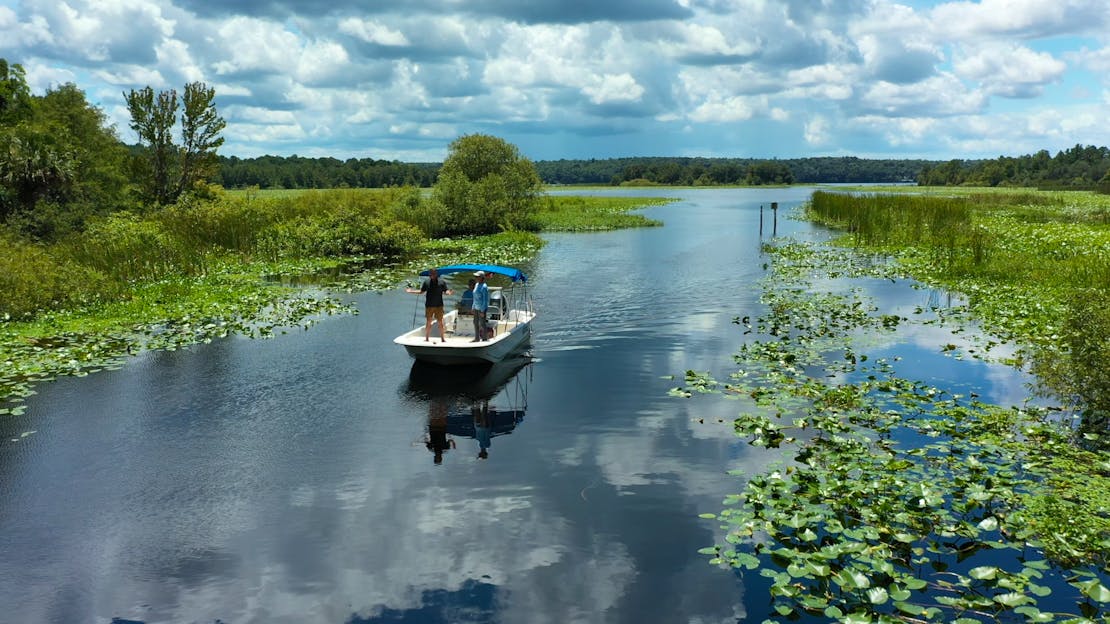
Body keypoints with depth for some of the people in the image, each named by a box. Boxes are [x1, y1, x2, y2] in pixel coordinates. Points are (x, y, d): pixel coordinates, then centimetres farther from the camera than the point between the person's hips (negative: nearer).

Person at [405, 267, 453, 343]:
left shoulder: (441, 282, 1)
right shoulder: (426, 282, 6)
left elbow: (446, 291, -3)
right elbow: (421, 291, 12)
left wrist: (449, 292, -26)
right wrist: (411, 291, 5)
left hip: (439, 306, -2)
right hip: (429, 306, 2)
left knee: (440, 322, 2)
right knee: (428, 322, 7)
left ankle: (442, 338, 10)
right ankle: (427, 338, 14)